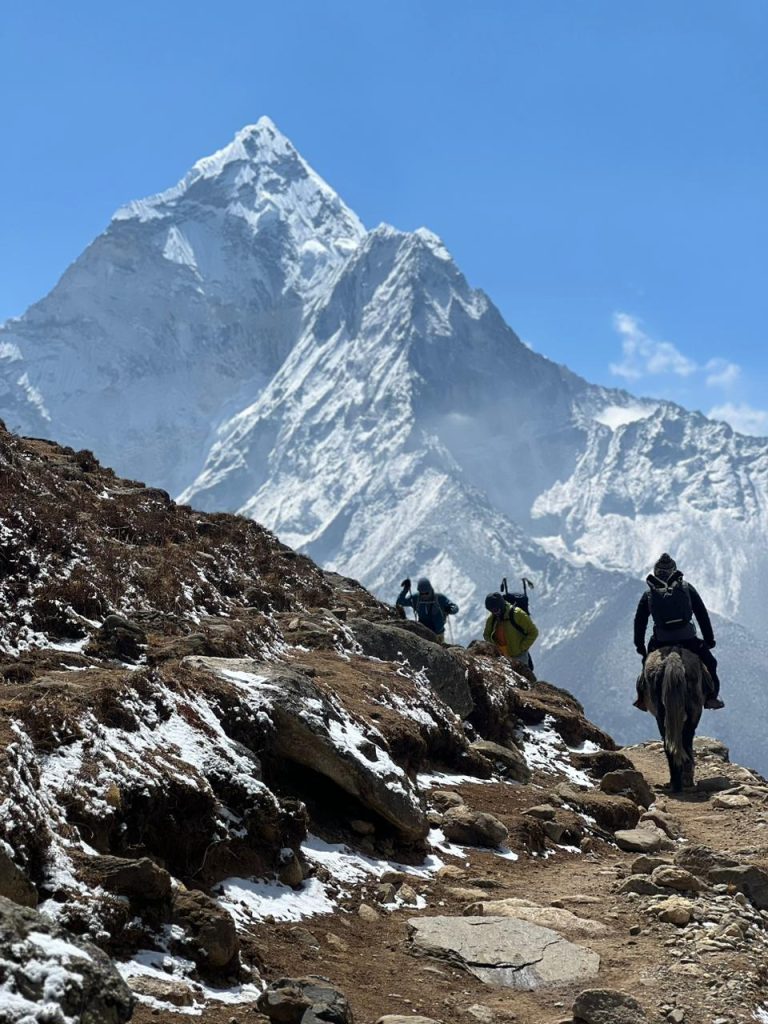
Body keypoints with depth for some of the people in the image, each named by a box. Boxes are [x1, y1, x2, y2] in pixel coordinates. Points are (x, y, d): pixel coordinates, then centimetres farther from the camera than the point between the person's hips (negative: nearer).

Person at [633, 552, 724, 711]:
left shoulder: (649, 594, 11)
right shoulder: (687, 588, 10)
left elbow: (639, 621, 11)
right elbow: (703, 615, 9)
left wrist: (639, 645, 20)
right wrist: (709, 640, 14)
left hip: (660, 641, 1)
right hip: (688, 639, -1)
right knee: (709, 662, 17)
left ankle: (642, 697, 20)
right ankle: (712, 695, 9)